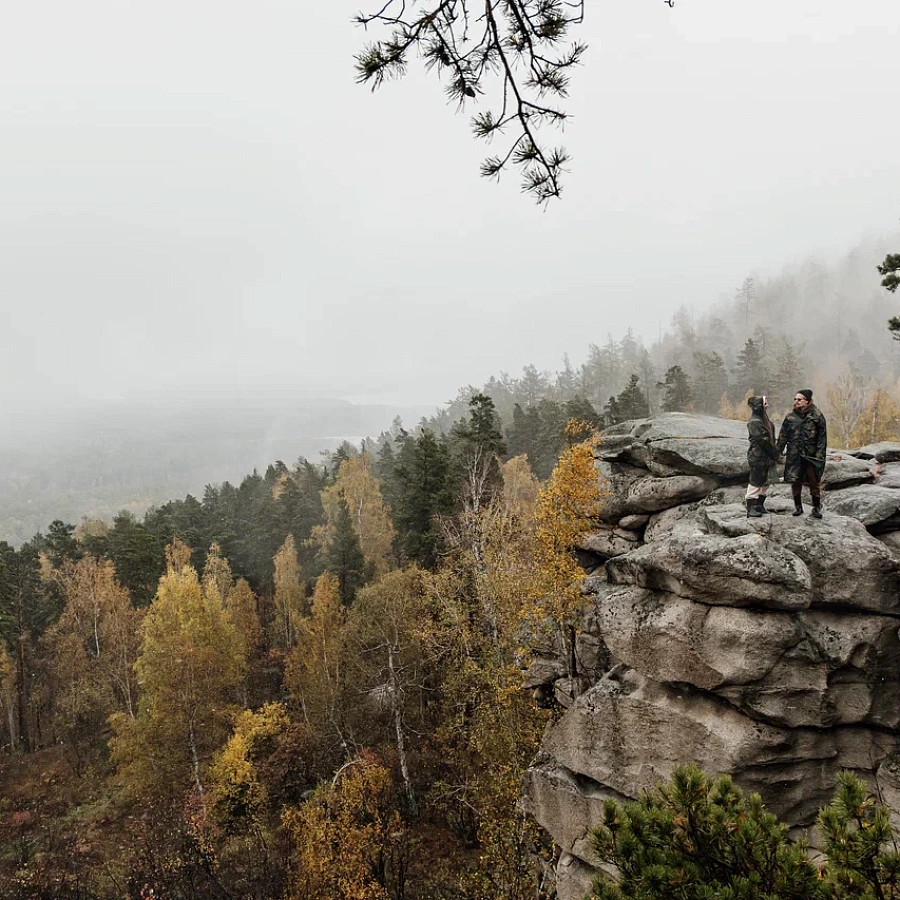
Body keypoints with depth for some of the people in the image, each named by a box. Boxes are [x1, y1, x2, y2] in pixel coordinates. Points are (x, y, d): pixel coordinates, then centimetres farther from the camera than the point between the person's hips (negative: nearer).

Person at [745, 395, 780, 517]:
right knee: (755, 483, -3)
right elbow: (763, 441, -19)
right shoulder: (755, 422, -17)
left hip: (766, 458, 9)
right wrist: (776, 455, -13)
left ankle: (760, 506, 26)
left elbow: (771, 439, 14)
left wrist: (776, 454, 5)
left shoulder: (765, 420, 12)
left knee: (765, 482, 15)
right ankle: (752, 510, 4)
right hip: (757, 458, -9)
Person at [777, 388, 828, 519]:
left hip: (811, 455, -2)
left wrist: (819, 454, -9)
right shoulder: (790, 416, 5)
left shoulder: (817, 416, -2)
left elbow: (822, 437, -2)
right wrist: (778, 453, 4)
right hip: (794, 455, 2)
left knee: (814, 481, 2)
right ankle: (798, 507, 19)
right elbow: (783, 436, 9)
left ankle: (816, 508, 15)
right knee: (795, 481, 6)